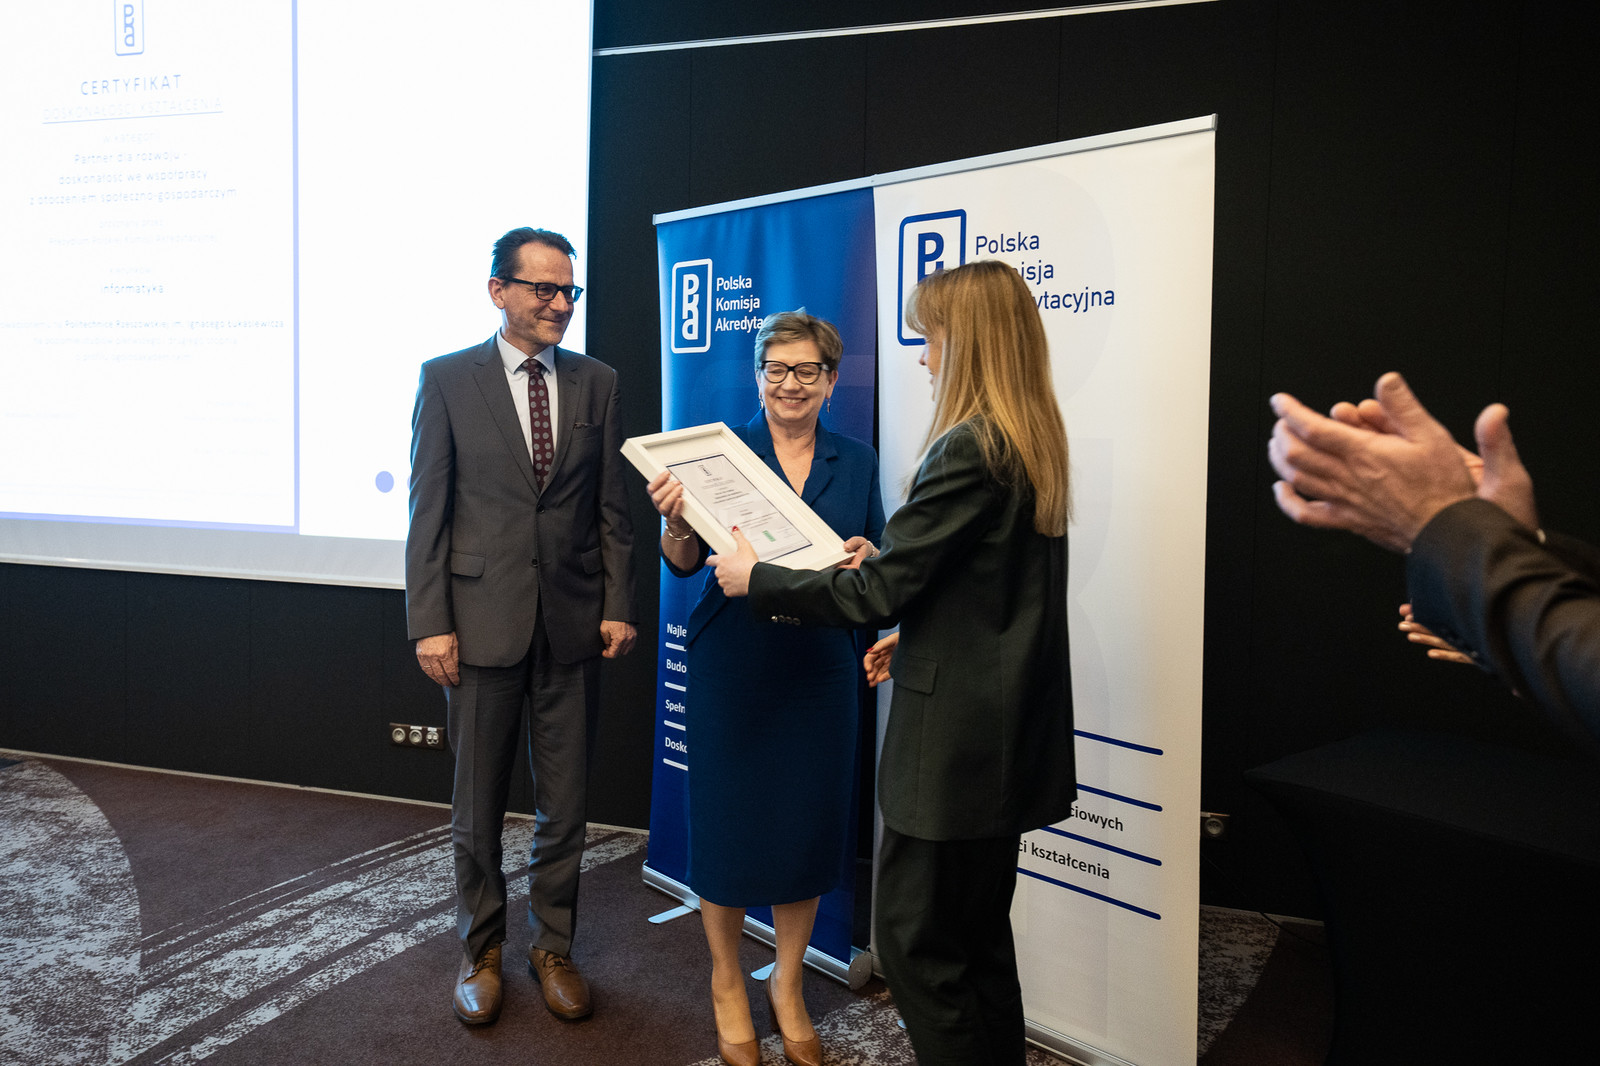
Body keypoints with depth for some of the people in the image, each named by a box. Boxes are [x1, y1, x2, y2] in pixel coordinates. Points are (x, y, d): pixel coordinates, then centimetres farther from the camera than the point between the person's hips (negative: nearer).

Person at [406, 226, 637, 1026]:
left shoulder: (597, 382, 6)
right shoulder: (447, 379, -1)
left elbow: (611, 507, 6)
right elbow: (427, 510, -3)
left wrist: (619, 606, 0)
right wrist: (430, 621, -8)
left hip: (574, 622, 2)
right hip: (482, 619, -2)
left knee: (565, 801, 12)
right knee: (478, 802, 12)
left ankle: (554, 947, 30)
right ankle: (481, 950, 32)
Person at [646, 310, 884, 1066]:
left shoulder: (856, 462, 8)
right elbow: (685, 562, -5)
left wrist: (867, 558, -12)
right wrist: (675, 519, -25)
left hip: (821, 664, 2)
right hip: (732, 662, -2)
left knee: (808, 819, 9)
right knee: (727, 814, 6)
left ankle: (788, 983, 32)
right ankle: (727, 982, 30)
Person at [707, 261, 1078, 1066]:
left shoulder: (968, 449, -20)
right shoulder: (1030, 443, 9)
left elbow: (877, 591, -19)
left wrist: (756, 579, -8)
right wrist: (913, 634, 17)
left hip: (953, 735, -10)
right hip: (1007, 729, 10)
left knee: (918, 944, 4)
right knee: (980, 938, 21)